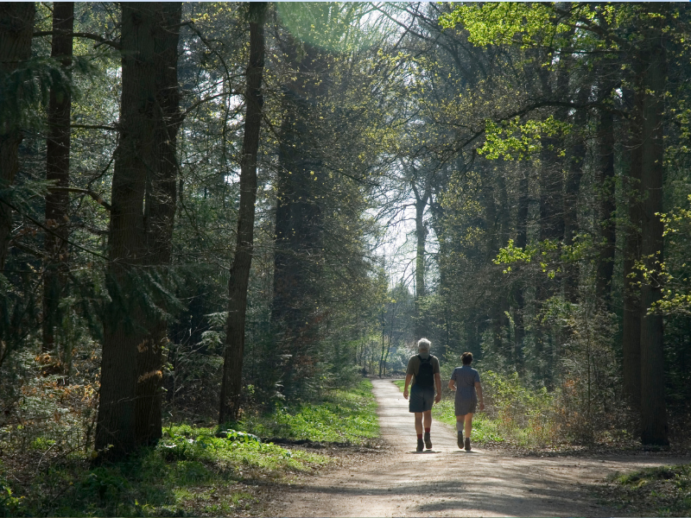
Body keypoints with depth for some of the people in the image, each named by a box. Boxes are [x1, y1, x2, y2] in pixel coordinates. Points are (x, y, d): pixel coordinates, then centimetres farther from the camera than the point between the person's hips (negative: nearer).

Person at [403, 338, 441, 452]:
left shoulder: (413, 360, -1)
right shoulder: (434, 360, 2)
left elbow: (408, 376, -4)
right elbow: (437, 377, -4)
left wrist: (405, 390, 11)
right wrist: (439, 393, -3)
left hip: (416, 390, -1)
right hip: (429, 390, 1)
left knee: (418, 417, 3)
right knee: (428, 413, 21)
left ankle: (420, 441, -4)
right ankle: (427, 435, 2)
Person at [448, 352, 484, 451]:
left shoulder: (457, 370, 2)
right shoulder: (474, 372, 0)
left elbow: (450, 384, 0)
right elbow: (478, 386, -10)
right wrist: (481, 401, -12)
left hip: (460, 399, -1)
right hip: (471, 399, 1)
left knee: (459, 420, 4)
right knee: (469, 419, 18)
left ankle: (460, 432, -30)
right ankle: (467, 441, 14)